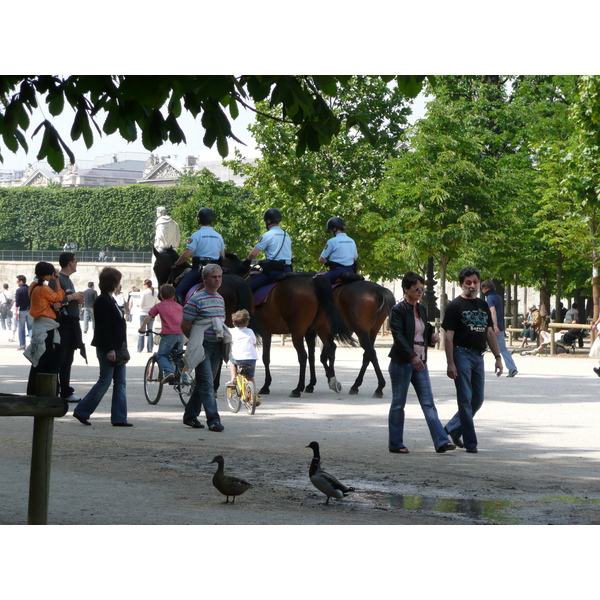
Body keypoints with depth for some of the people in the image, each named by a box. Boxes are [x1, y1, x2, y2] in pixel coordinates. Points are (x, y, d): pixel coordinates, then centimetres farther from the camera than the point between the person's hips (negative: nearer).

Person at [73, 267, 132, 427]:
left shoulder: (110, 300, 16)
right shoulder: (102, 301, -14)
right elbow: (103, 327, -19)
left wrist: (121, 348, 17)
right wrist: (110, 349, -22)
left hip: (117, 347, 10)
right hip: (107, 348, -10)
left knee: (121, 382, 7)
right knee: (104, 382, -5)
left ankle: (119, 418, 8)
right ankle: (82, 412, 4)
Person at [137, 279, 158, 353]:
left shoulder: (144, 292, -11)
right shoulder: (155, 293, 3)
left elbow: (141, 304, -10)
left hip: (143, 313, -4)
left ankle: (140, 348, 0)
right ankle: (150, 348, 5)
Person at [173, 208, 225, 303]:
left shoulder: (196, 235, -7)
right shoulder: (218, 236, 12)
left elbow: (187, 254, -12)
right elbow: (222, 256, 17)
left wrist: (176, 264, 2)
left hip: (199, 268, -6)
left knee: (179, 292, -8)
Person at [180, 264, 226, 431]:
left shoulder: (220, 299, 13)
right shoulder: (196, 299, -10)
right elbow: (185, 326, -7)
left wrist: (222, 339, 13)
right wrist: (196, 341, 3)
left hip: (216, 346, 7)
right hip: (202, 347, -7)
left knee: (203, 382, 12)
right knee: (207, 383, -11)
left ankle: (190, 415, 22)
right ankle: (213, 419, -13)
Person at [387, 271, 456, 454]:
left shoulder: (422, 309, 13)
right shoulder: (398, 310, -9)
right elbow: (398, 336, -18)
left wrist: (432, 338, 0)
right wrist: (412, 356, -28)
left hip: (420, 363, 7)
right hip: (402, 362, -7)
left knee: (428, 403, 0)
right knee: (398, 404, 2)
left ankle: (441, 442, -6)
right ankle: (395, 444, 11)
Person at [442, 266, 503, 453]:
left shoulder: (483, 305, 15)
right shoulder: (455, 306, -4)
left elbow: (490, 333, 19)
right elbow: (449, 336, -8)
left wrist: (498, 357, 12)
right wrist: (450, 363, -16)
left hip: (478, 356, 7)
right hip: (462, 354, -7)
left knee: (477, 400, 9)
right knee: (465, 399, -5)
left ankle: (452, 428, 26)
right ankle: (470, 442, -2)